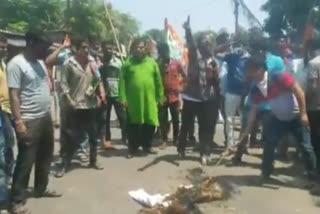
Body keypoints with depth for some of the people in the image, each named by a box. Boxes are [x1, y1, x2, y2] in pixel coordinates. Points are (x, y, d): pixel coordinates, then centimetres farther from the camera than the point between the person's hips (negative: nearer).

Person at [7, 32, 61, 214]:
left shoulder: (40, 62, 9)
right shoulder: (16, 64, -14)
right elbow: (14, 95, -19)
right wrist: (18, 122, -22)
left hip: (46, 117, 9)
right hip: (29, 121, -9)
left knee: (45, 156, 19)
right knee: (26, 161, 0)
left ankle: (41, 188, 38)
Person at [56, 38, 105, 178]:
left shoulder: (92, 63, 6)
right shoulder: (69, 64, -7)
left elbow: (98, 80, 10)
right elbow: (64, 84, -7)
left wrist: (100, 94, -4)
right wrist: (69, 100, -15)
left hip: (90, 105, 5)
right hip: (75, 106, -5)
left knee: (93, 135, 13)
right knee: (72, 137, -1)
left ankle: (93, 161, 30)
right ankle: (65, 165, 11)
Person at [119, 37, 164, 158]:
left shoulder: (152, 63, 8)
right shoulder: (128, 63, 3)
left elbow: (158, 81, 7)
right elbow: (122, 81, -2)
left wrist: (160, 97, 4)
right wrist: (123, 98, -11)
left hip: (150, 100, 2)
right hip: (133, 100, -1)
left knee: (150, 123, 7)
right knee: (133, 125, 6)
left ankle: (147, 146, 26)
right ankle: (133, 148, 19)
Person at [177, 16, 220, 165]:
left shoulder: (213, 61, 7)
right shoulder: (194, 54, -2)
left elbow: (216, 80, 8)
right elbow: (191, 43, -21)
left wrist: (217, 98, 5)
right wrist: (188, 29, -39)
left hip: (207, 99, 3)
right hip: (191, 96, -3)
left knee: (206, 127, 6)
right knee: (186, 125, 8)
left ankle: (204, 153, 17)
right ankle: (181, 149, 26)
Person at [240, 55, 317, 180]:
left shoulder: (280, 78, -26)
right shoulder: (255, 90, -9)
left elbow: (299, 92, -22)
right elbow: (254, 110, -1)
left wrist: (303, 113, -23)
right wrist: (247, 131, -4)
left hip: (296, 117, -5)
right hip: (279, 118, 5)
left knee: (306, 146, -1)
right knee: (269, 144, 1)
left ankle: (313, 177, 18)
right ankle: (265, 174, 18)